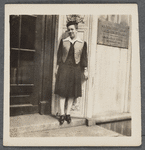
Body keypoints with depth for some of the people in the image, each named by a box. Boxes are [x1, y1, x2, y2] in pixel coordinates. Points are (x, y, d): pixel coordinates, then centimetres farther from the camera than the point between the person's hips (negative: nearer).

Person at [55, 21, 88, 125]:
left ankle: (68, 113, 13)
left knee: (72, 92, 3)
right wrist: (57, 67, 4)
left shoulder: (82, 43, 6)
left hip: (75, 69, 0)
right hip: (64, 67, 0)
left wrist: (85, 70, 2)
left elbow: (84, 57, 6)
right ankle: (62, 114, 5)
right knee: (63, 91, -3)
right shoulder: (63, 42, 8)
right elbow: (59, 55, 9)